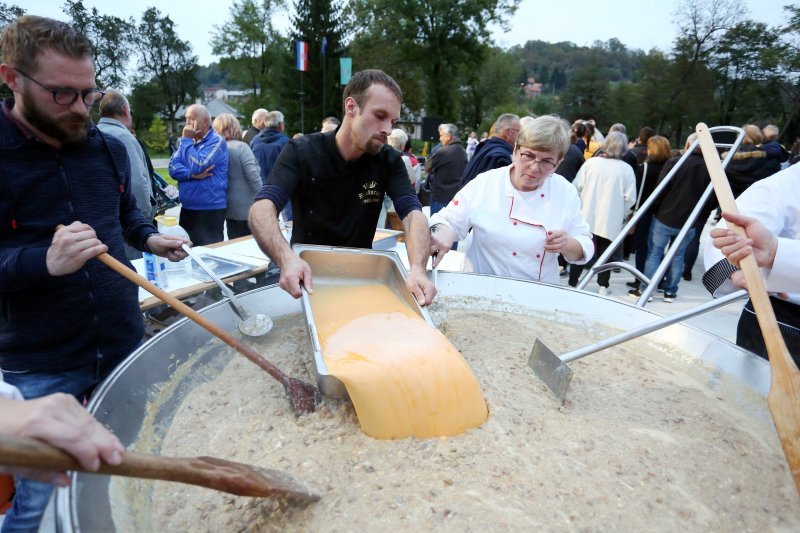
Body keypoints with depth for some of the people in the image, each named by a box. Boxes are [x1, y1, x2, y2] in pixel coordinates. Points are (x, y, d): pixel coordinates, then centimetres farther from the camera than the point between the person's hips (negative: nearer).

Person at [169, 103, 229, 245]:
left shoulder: (216, 141, -9)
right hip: (187, 208, 7)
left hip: (210, 210, -7)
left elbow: (197, 166, -19)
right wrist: (192, 175, -15)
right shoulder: (187, 141, 13)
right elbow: (173, 167, 3)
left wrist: (187, 140, -10)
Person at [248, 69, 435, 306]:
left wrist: (417, 268, -38)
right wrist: (287, 258, -45)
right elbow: (262, 208, -24)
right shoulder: (301, 152, -12)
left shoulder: (389, 160, -5)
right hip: (307, 274, -1)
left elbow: (413, 215, -17)